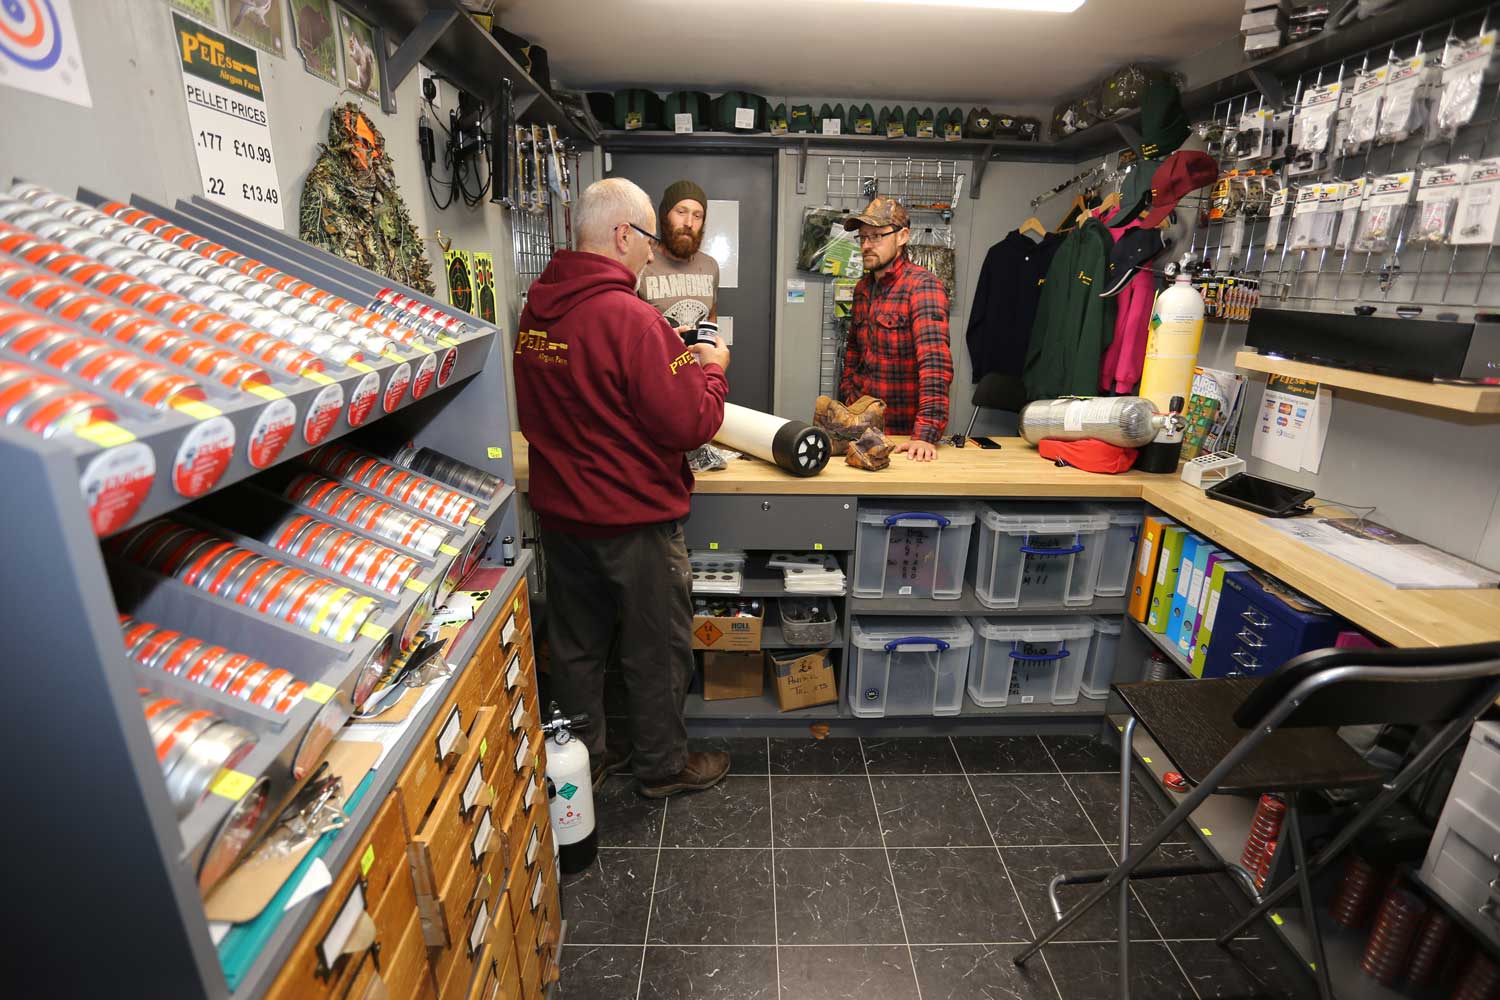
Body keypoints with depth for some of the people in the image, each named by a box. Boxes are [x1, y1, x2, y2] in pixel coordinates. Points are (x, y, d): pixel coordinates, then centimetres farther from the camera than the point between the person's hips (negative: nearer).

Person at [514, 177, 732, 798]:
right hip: (633, 519, -7)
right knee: (656, 652, 12)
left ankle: (581, 759, 38)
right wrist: (713, 369, -4)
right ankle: (663, 767, 31)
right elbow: (689, 425, -22)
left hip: (560, 512, 8)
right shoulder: (629, 317, -22)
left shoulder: (534, 311, 3)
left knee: (575, 643, 20)